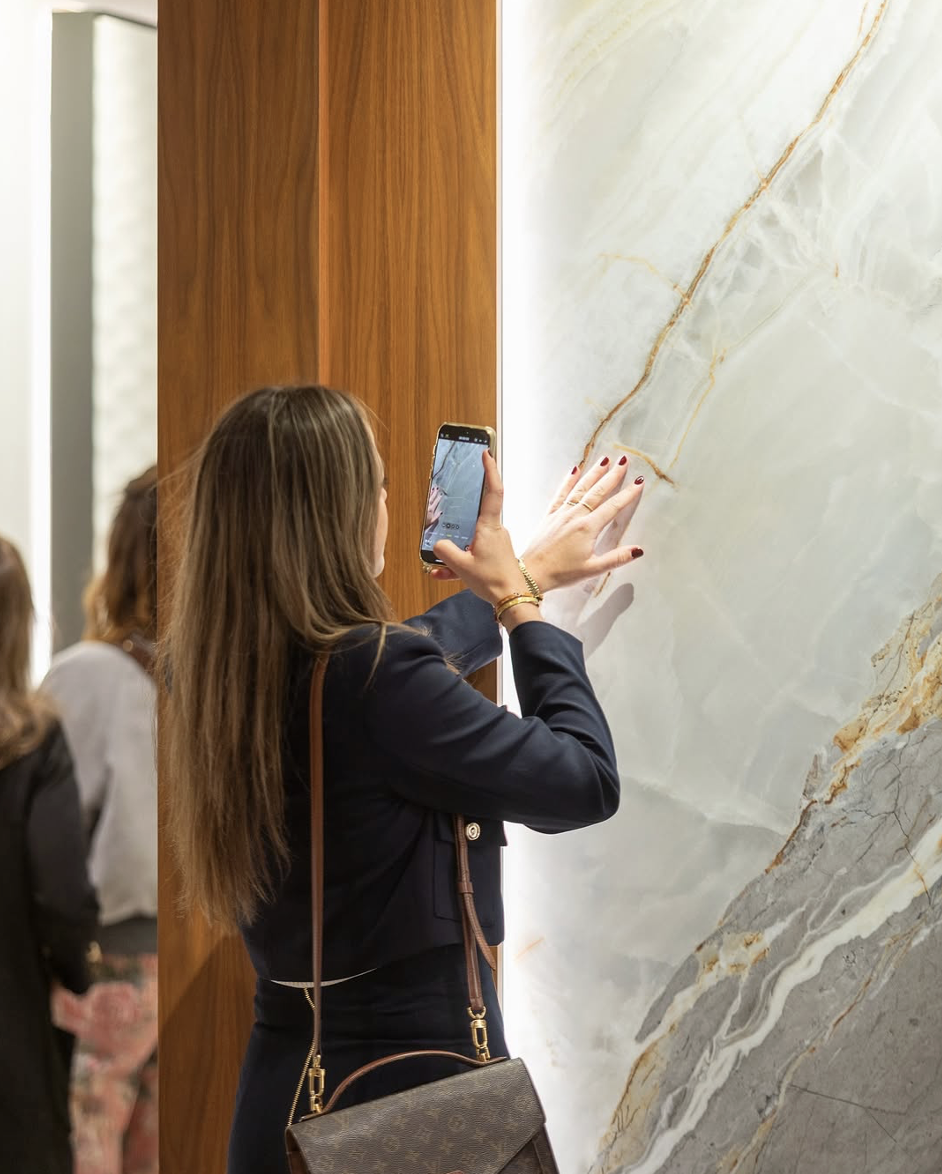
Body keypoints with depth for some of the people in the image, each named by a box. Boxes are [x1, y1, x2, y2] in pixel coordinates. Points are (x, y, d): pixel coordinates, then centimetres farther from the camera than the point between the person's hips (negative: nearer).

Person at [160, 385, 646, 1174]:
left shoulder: (207, 668, 0)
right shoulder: (372, 677, -24)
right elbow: (588, 783, -13)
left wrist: (519, 580, 31)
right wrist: (520, 599, -1)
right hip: (415, 1089, -8)